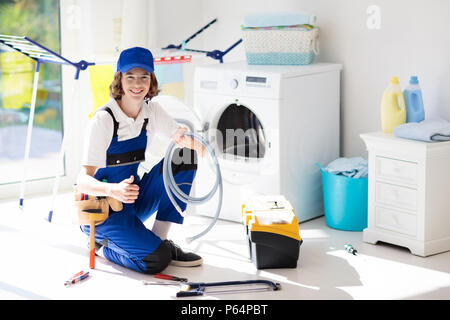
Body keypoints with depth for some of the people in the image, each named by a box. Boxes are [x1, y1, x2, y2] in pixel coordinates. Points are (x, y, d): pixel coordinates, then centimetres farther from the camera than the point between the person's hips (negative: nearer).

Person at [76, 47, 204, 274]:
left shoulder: (151, 110, -2)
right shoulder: (103, 119, -21)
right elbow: (83, 181, -26)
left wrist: (191, 142, -24)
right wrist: (114, 190, -48)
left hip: (135, 200, 7)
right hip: (102, 207, -7)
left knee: (185, 157, -12)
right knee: (156, 260, -26)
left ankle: (160, 239, -5)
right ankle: (102, 244, 4)